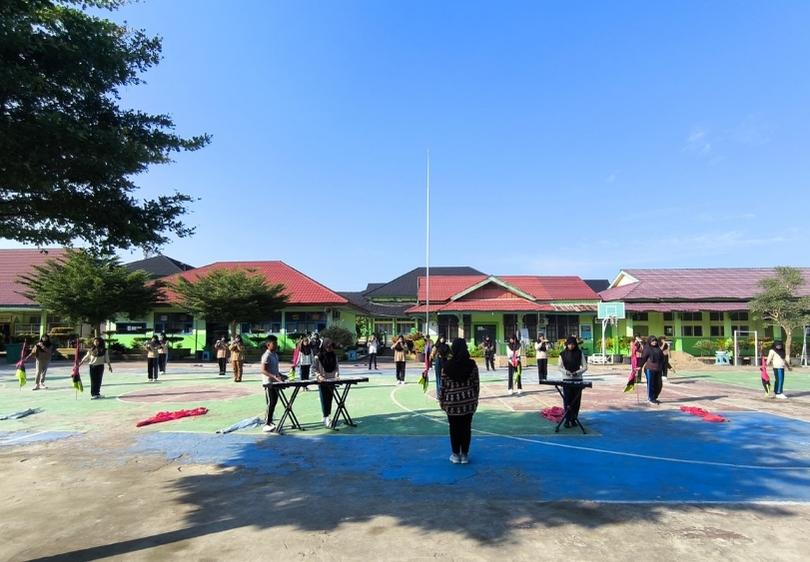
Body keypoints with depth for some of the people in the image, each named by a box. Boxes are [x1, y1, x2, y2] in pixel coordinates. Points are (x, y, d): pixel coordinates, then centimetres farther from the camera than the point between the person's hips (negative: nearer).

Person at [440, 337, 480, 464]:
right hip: (469, 401, 2)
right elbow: (476, 384, 0)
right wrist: (475, 398, 13)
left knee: (454, 428, 10)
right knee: (466, 427, 11)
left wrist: (441, 400, 8)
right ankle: (465, 455, 20)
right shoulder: (472, 364, -5)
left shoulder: (447, 365, -10)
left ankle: (456, 455, 19)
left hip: (452, 401, -1)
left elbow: (442, 385, -5)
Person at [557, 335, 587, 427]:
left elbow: (585, 367, 2)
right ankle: (567, 420, 3)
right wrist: (566, 372, -16)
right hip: (566, 379, -1)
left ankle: (574, 419, 16)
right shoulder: (563, 354, 2)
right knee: (567, 400, -3)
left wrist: (577, 372, -14)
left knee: (576, 400, 4)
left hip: (577, 379, 1)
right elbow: (560, 367, 3)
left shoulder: (580, 353, 1)